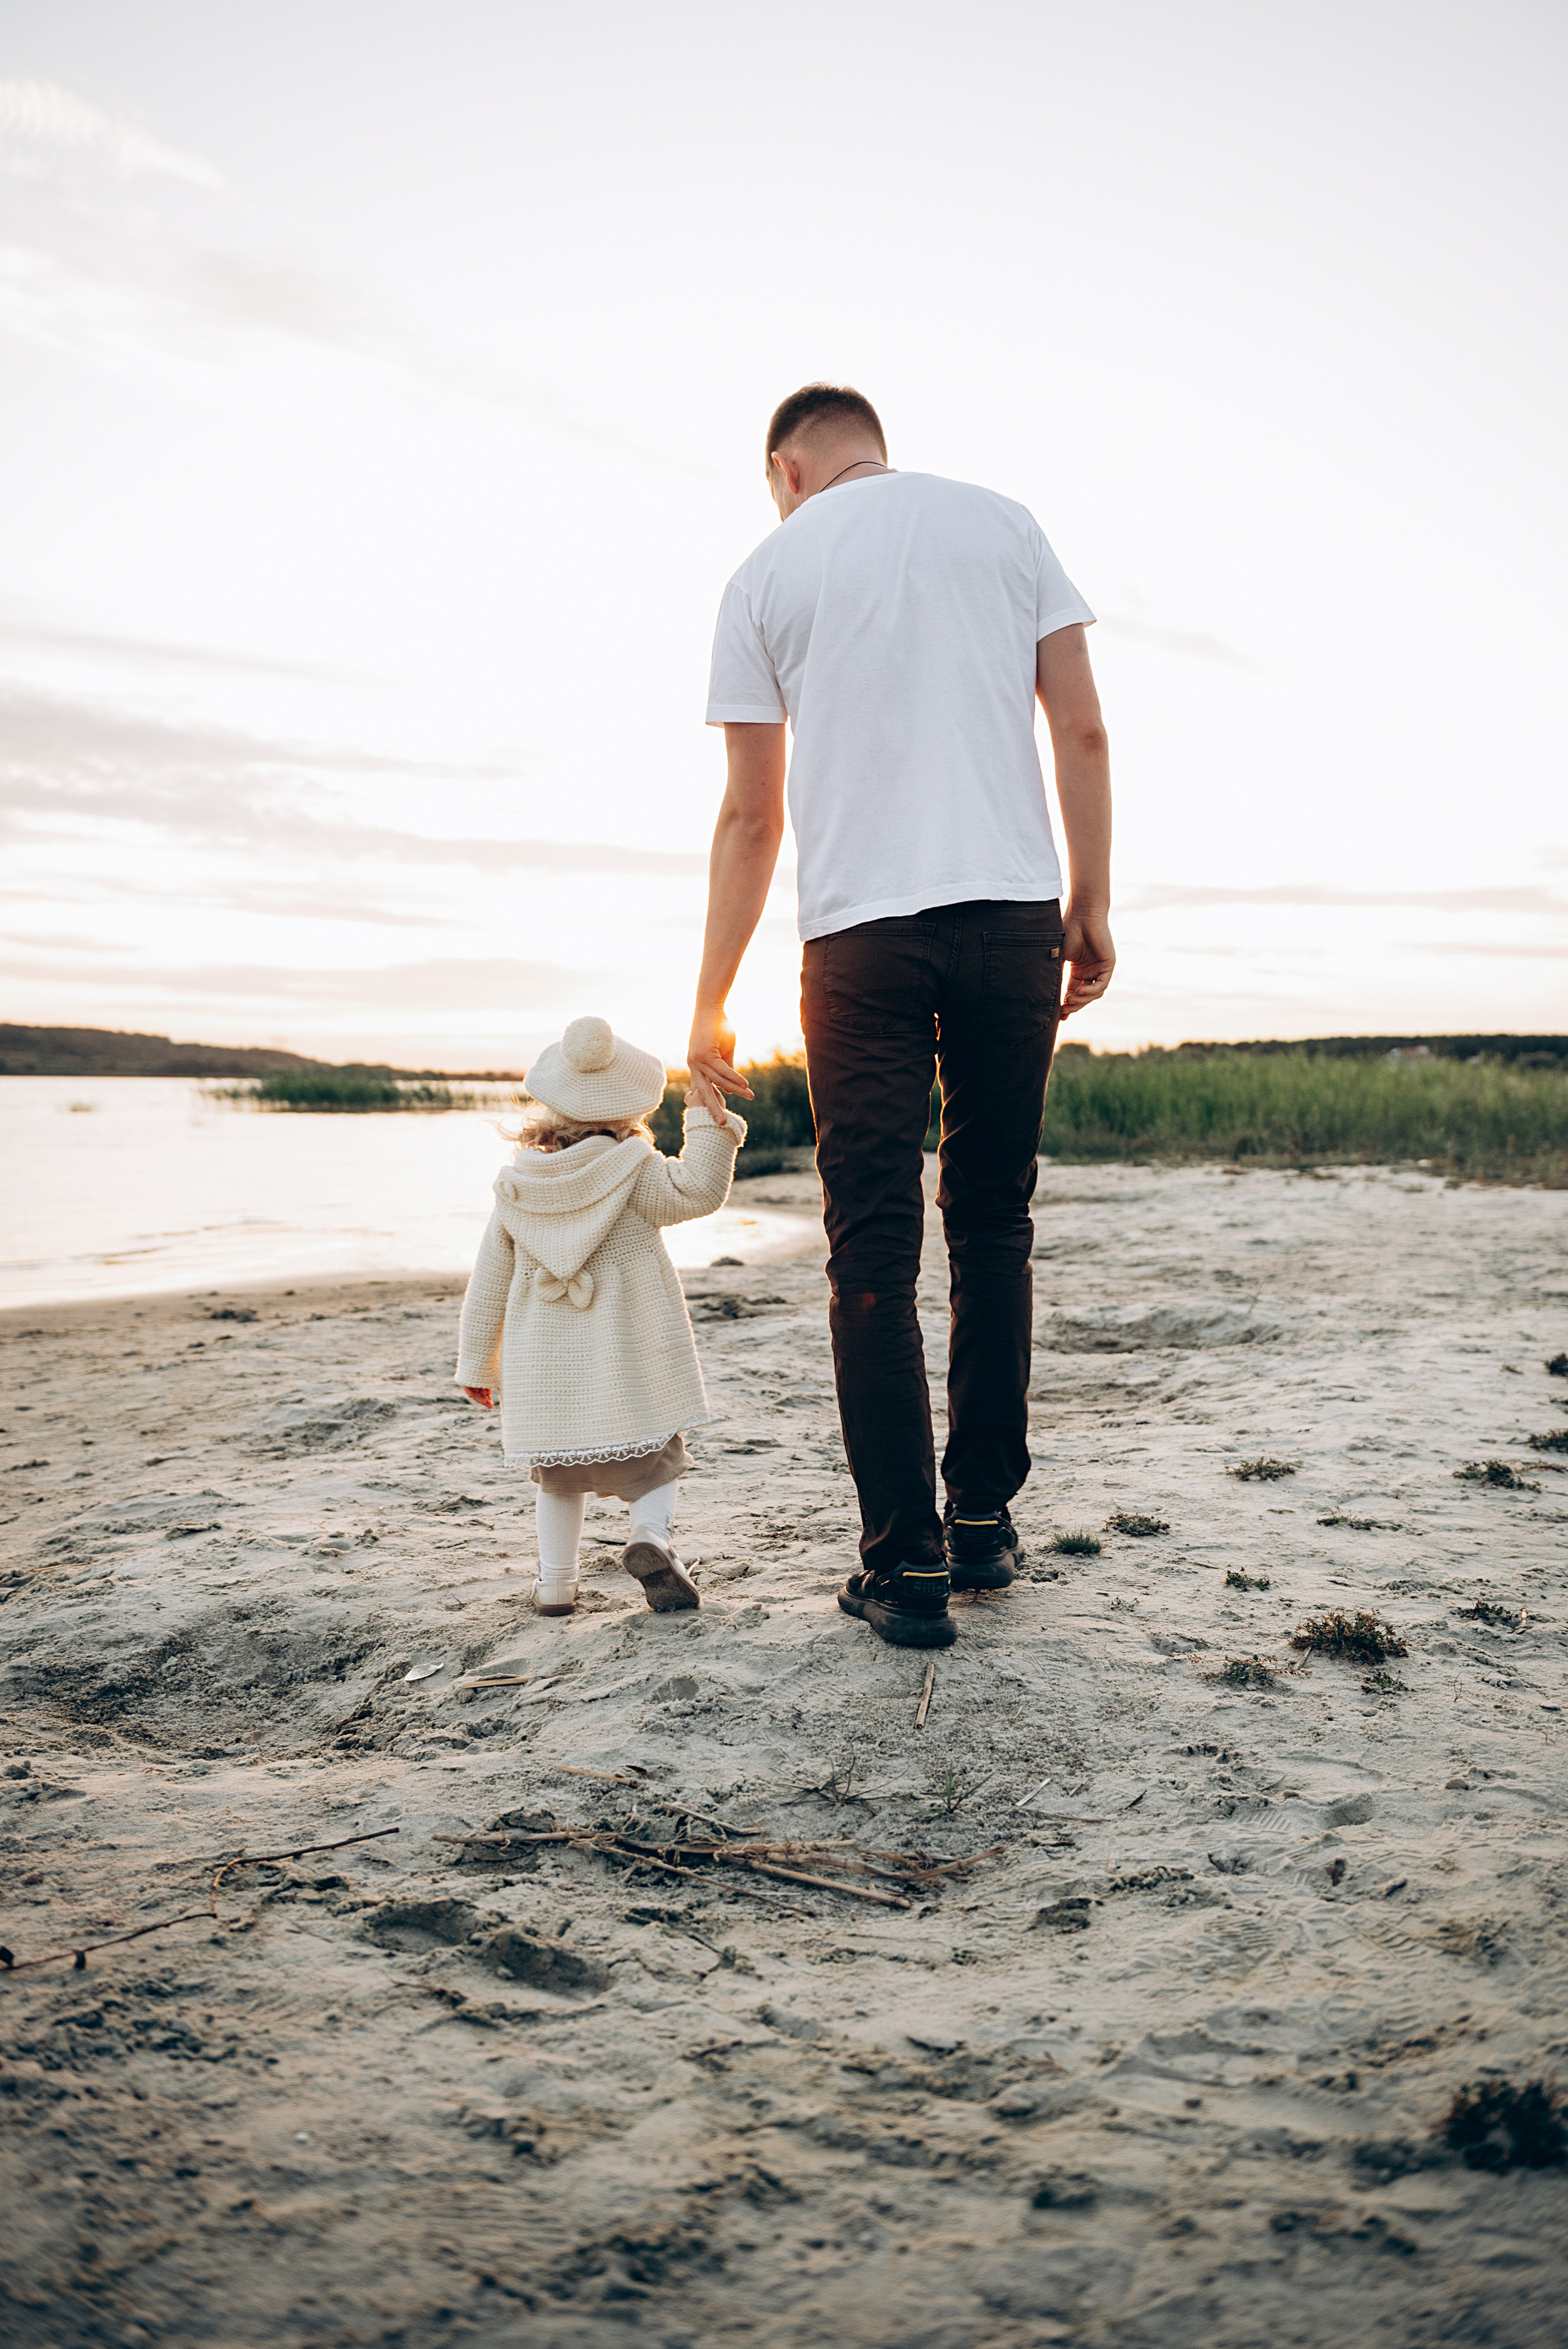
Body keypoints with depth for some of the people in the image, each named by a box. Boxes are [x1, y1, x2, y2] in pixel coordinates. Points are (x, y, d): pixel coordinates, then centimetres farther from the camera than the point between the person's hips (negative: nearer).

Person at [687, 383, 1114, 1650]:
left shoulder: (767, 572, 9)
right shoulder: (1005, 523, 14)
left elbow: (751, 817, 6)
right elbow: (1082, 730, 5)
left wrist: (712, 1006, 12)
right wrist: (1090, 908, 11)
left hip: (859, 932, -2)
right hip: (1013, 914, 2)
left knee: (874, 1252, 1)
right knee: (993, 1225, 12)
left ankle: (907, 1562, 2)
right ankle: (984, 1519, 18)